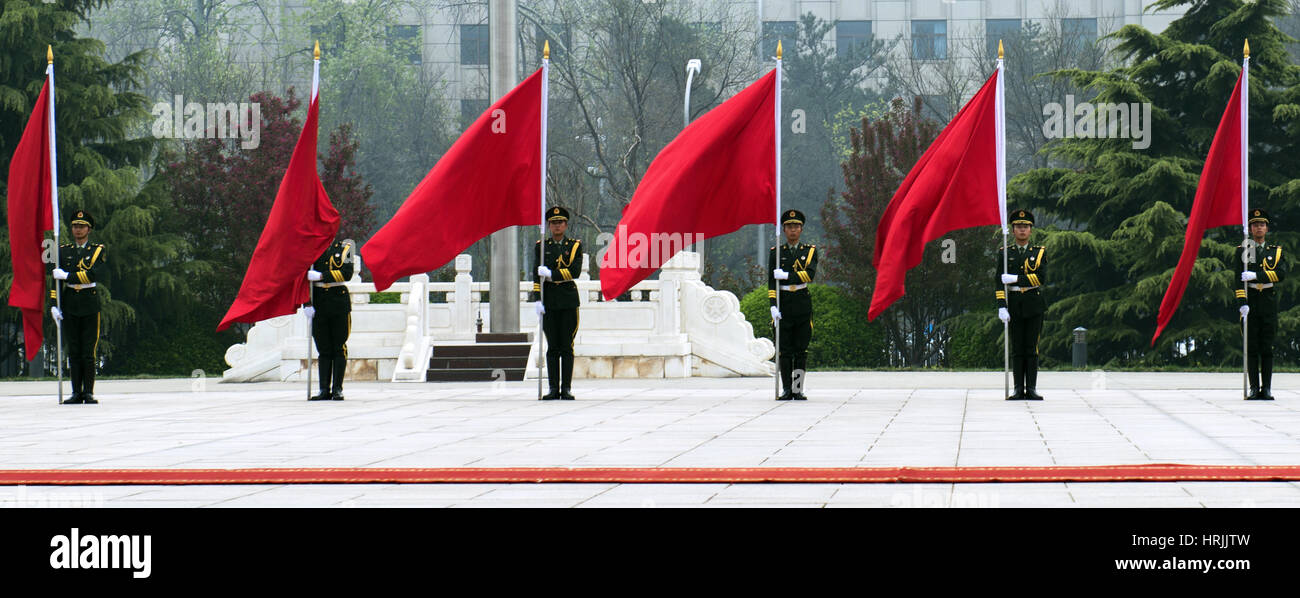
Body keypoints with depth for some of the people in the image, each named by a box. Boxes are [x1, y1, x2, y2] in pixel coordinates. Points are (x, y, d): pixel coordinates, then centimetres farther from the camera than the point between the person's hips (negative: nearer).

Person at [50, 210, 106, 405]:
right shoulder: (63, 251, 12)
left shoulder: (98, 250, 3)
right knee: (74, 352, 2)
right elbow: (54, 278, 10)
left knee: (89, 352, -4)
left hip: (90, 306, -2)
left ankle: (88, 392, -1)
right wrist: (53, 304, 0)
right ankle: (76, 392, 4)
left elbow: (97, 275, -13)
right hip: (70, 307, 3)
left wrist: (67, 276, -14)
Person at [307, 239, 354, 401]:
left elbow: (347, 273, -10)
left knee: (339, 348, 0)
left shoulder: (344, 248, 3)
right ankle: (324, 390, 5)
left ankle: (337, 389, 4)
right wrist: (307, 304, -3)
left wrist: (321, 276, -18)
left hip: (339, 303, -2)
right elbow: (306, 278, 6)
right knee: (324, 349, 3)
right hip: (319, 304, 2)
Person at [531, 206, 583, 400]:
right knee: (552, 347, 1)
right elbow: (537, 275, 2)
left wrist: (551, 274, -14)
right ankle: (553, 388, 3)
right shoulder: (541, 247, 9)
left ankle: (566, 388, 1)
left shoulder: (575, 246, 6)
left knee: (567, 347, -1)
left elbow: (575, 271, -8)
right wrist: (537, 299, -7)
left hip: (569, 301, -1)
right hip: (549, 303, 1)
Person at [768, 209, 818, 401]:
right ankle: (786, 390, 2)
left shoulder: (810, 251, 8)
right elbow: (771, 282, 2)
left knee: (801, 349, 0)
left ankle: (798, 390, 3)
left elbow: (810, 274, -9)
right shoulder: (776, 253, 9)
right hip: (783, 304, 0)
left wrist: (786, 275, -13)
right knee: (785, 350, -1)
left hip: (803, 304, 0)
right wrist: (773, 306, -9)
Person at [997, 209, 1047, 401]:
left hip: (1034, 305, 0)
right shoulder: (1005, 253, 7)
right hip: (1014, 306, 0)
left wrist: (1016, 279, -14)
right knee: (1017, 349, 1)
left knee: (1032, 348, -1)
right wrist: (1001, 306, -9)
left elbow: (1040, 277, -8)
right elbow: (1000, 282, 1)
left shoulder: (1040, 252, 6)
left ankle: (1031, 389, 1)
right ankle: (1019, 390, 3)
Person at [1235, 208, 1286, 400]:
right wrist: (1242, 303, -13)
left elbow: (1281, 273, -7)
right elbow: (1238, 278, -2)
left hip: (1269, 302, 1)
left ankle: (1267, 389, 3)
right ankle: (1254, 388, 0)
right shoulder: (1242, 251, 7)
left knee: (1267, 348, 1)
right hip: (1250, 302, -1)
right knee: (1251, 347, -2)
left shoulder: (1276, 251, 11)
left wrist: (1256, 275, -17)